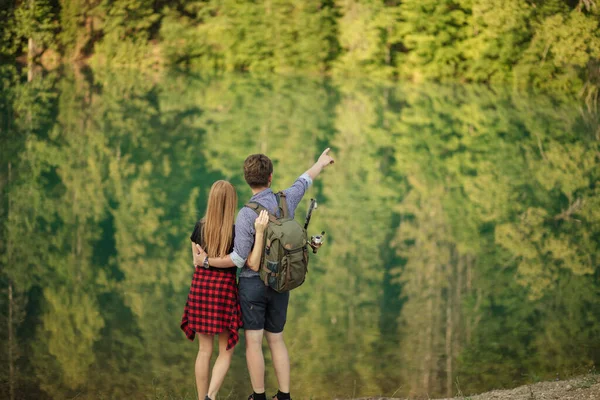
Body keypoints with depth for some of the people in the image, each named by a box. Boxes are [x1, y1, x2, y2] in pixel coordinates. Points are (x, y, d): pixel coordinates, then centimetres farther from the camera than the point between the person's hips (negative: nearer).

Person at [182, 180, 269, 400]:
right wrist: (260, 232, -20)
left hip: (200, 286, 3)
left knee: (204, 350, 12)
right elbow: (253, 265, -16)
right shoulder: (237, 232, -13)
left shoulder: (200, 227, -2)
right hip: (224, 288, -3)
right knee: (226, 351, 8)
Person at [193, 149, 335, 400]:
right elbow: (303, 182, 20)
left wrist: (206, 261, -8)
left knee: (253, 342, 2)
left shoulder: (246, 214, -19)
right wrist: (320, 164, 40)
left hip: (252, 284, -5)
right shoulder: (285, 201, -3)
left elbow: (239, 259, -19)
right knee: (276, 340, 15)